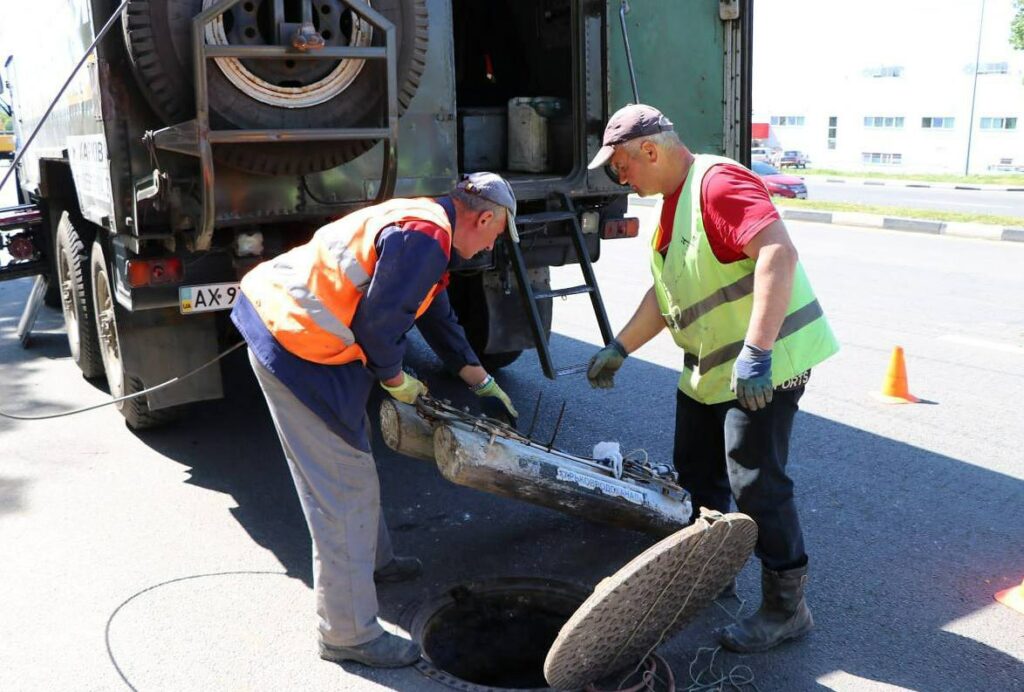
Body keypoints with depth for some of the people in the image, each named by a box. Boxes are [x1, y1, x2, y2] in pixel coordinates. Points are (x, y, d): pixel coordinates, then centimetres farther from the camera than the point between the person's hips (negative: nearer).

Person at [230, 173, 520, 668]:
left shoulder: (426, 227, 15)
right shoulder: (423, 238, -19)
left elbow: (437, 316, 24)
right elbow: (376, 323, -22)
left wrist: (481, 381, 27)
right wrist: (396, 381, -4)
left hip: (290, 323, 11)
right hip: (295, 344, -11)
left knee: (355, 456, 25)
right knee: (342, 487, -5)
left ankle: (373, 561, 45)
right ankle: (348, 634, 6)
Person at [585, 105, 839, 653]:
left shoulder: (718, 184, -19)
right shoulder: (673, 203, 13)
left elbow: (779, 253, -32)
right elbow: (666, 293, 21)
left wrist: (756, 351, -38)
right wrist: (619, 349, 18)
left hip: (763, 364, -10)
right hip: (707, 369, 10)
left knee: (755, 483, -6)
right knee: (696, 472, 16)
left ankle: (786, 607, 10)